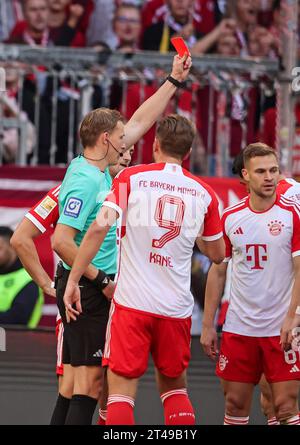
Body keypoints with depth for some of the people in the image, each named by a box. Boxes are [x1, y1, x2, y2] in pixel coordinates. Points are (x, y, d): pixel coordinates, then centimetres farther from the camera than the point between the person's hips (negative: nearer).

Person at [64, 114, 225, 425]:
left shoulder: (131, 177, -1)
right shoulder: (203, 193, 7)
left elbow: (100, 226, -15)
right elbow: (217, 254, 16)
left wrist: (73, 279, -9)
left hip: (132, 302, -3)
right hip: (177, 306, 3)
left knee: (121, 387, -2)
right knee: (174, 386, 19)